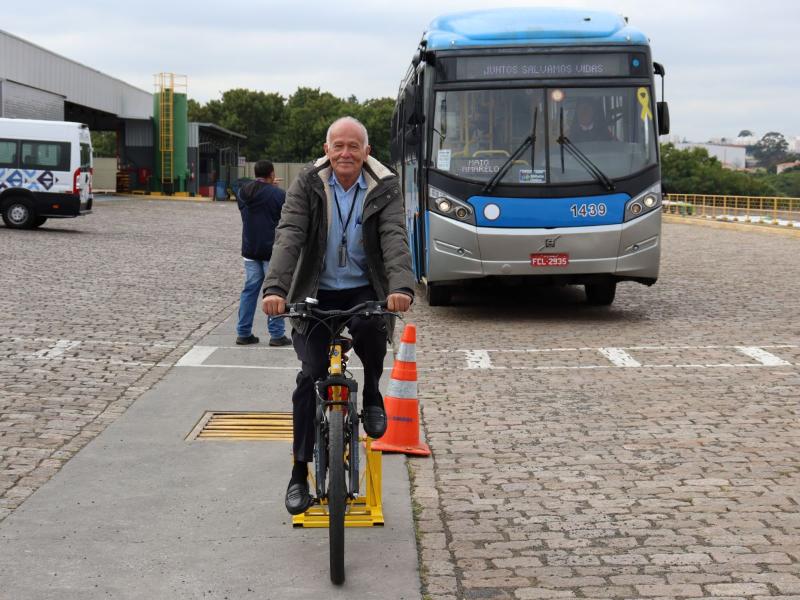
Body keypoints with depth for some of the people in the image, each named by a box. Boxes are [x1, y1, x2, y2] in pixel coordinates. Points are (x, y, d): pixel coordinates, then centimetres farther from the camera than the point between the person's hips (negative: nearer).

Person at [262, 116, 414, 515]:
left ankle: (372, 396, 0)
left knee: (371, 329, -33)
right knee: (311, 375, -9)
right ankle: (300, 473, 2)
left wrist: (401, 287, -38)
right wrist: (275, 288, -34)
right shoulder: (307, 185, -5)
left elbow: (395, 238, -19)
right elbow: (288, 237, -17)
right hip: (316, 294, 0)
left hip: (363, 291, 0)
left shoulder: (384, 189, -5)